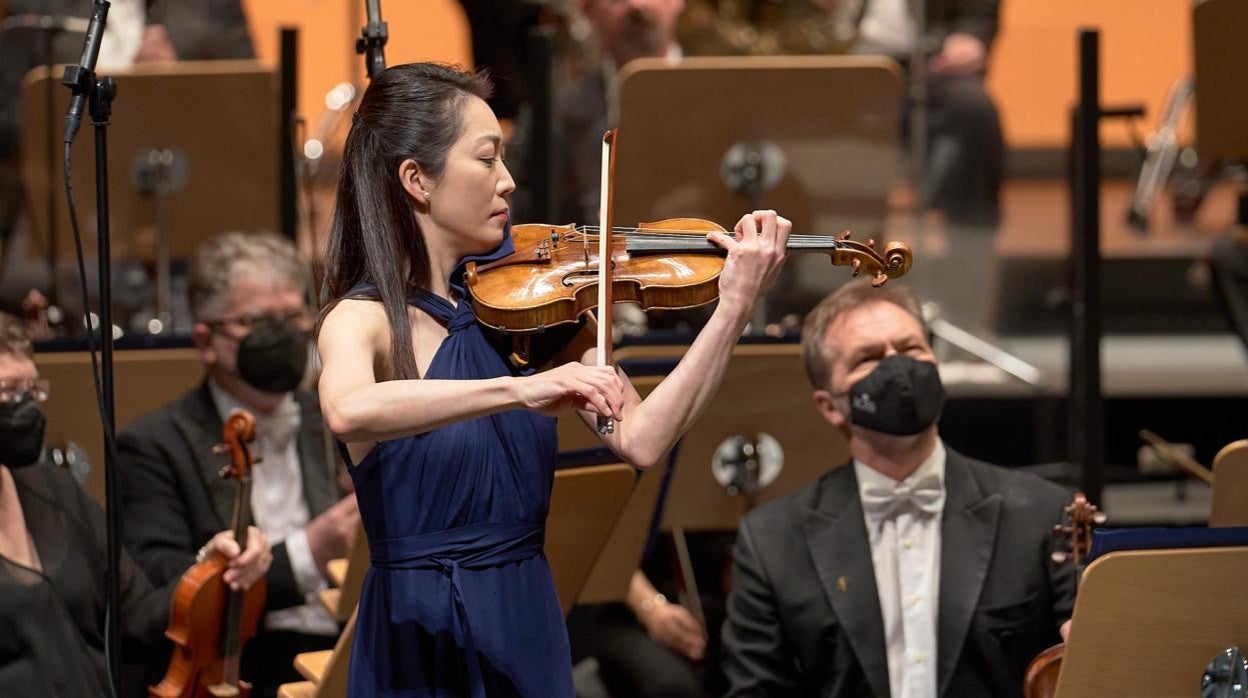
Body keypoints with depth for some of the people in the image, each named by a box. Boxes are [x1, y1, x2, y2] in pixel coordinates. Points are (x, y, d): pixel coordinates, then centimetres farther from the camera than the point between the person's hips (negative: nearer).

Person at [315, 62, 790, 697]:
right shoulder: (363, 319, -12)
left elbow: (641, 441, -6)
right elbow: (348, 412, -36)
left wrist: (733, 307, -12)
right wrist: (520, 388, -45)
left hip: (530, 626, 6)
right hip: (424, 643, -5)